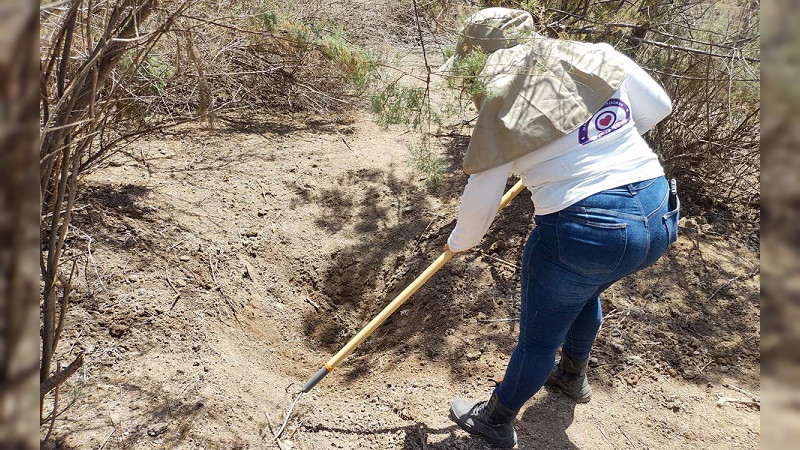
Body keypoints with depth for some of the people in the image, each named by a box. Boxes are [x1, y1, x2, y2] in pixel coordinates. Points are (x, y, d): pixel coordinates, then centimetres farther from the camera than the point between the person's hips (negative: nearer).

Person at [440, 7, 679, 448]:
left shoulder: (501, 105, -9)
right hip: (659, 219, 7)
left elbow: (480, 200, -5)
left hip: (585, 233, -7)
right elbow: (658, 106, 17)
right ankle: (573, 376, 60)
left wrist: (459, 241, 13)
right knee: (584, 291, 35)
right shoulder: (599, 57, 5)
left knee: (539, 337, 14)